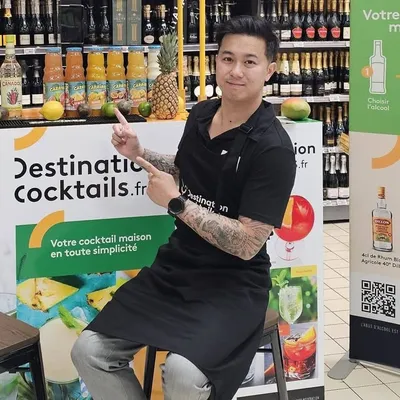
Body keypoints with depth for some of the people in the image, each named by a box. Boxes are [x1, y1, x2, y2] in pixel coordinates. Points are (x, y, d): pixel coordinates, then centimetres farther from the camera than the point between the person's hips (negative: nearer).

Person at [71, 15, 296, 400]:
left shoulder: (272, 148, -19)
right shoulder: (201, 114, 3)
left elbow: (246, 244, -22)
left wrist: (175, 203, -16)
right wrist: (139, 153, 7)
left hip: (234, 282, -7)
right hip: (176, 266, 7)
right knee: (89, 351, -5)